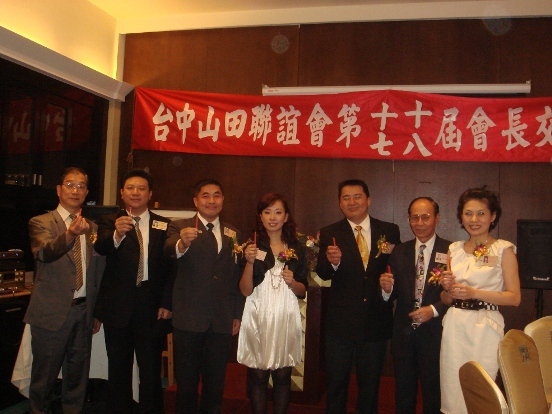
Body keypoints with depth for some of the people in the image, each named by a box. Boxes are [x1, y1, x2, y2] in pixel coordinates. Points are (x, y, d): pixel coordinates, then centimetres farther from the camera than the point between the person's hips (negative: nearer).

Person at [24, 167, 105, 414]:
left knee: (78, 373, 15)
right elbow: (46, 252, -26)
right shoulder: (40, 223, -5)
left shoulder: (92, 228, 9)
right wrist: (70, 233, -46)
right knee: (45, 375, 8)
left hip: (84, 311, 4)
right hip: (52, 312, -4)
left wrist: (97, 312, 12)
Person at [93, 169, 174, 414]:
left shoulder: (164, 226, 5)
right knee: (118, 370, 11)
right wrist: (117, 234, -39)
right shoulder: (109, 222, 4)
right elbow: (101, 248, -17)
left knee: (151, 371, 5)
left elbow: (171, 266, 2)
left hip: (152, 307, 0)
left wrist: (167, 303, -6)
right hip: (118, 307, 0)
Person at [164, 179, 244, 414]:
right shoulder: (180, 227, -1)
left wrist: (238, 315, 7)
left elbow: (238, 277, 11)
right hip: (189, 319, -3)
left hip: (222, 321, 3)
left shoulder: (233, 234, 10)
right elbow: (169, 250, -23)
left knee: (216, 381, 13)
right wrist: (182, 243, -45)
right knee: (187, 381, 8)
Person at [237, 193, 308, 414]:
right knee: (257, 376, 4)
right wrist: (250, 262, -19)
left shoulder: (297, 249, 6)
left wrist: (292, 282, -11)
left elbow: (303, 291, 10)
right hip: (258, 317, -1)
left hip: (286, 317, 2)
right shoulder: (251, 247, 1)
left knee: (283, 376, 7)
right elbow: (245, 290, -5)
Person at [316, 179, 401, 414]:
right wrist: (332, 262, -33)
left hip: (376, 322, 1)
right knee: (336, 384, 14)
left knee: (370, 385, 19)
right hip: (340, 322, -1)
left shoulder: (390, 231, 0)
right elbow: (322, 274, -12)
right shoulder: (329, 234, -4)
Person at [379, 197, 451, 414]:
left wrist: (434, 310, -19)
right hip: (403, 333, 3)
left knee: (434, 395, 13)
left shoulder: (451, 252, -7)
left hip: (435, 333, -3)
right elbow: (393, 294, 5)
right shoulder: (399, 252, 5)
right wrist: (387, 288, -16)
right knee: (403, 394, 16)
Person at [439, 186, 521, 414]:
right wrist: (448, 288, -7)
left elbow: (514, 297, -9)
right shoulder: (455, 249, 10)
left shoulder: (504, 249, -3)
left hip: (485, 328, -4)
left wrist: (473, 293, -18)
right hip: (454, 326, 4)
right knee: (452, 392, 8)